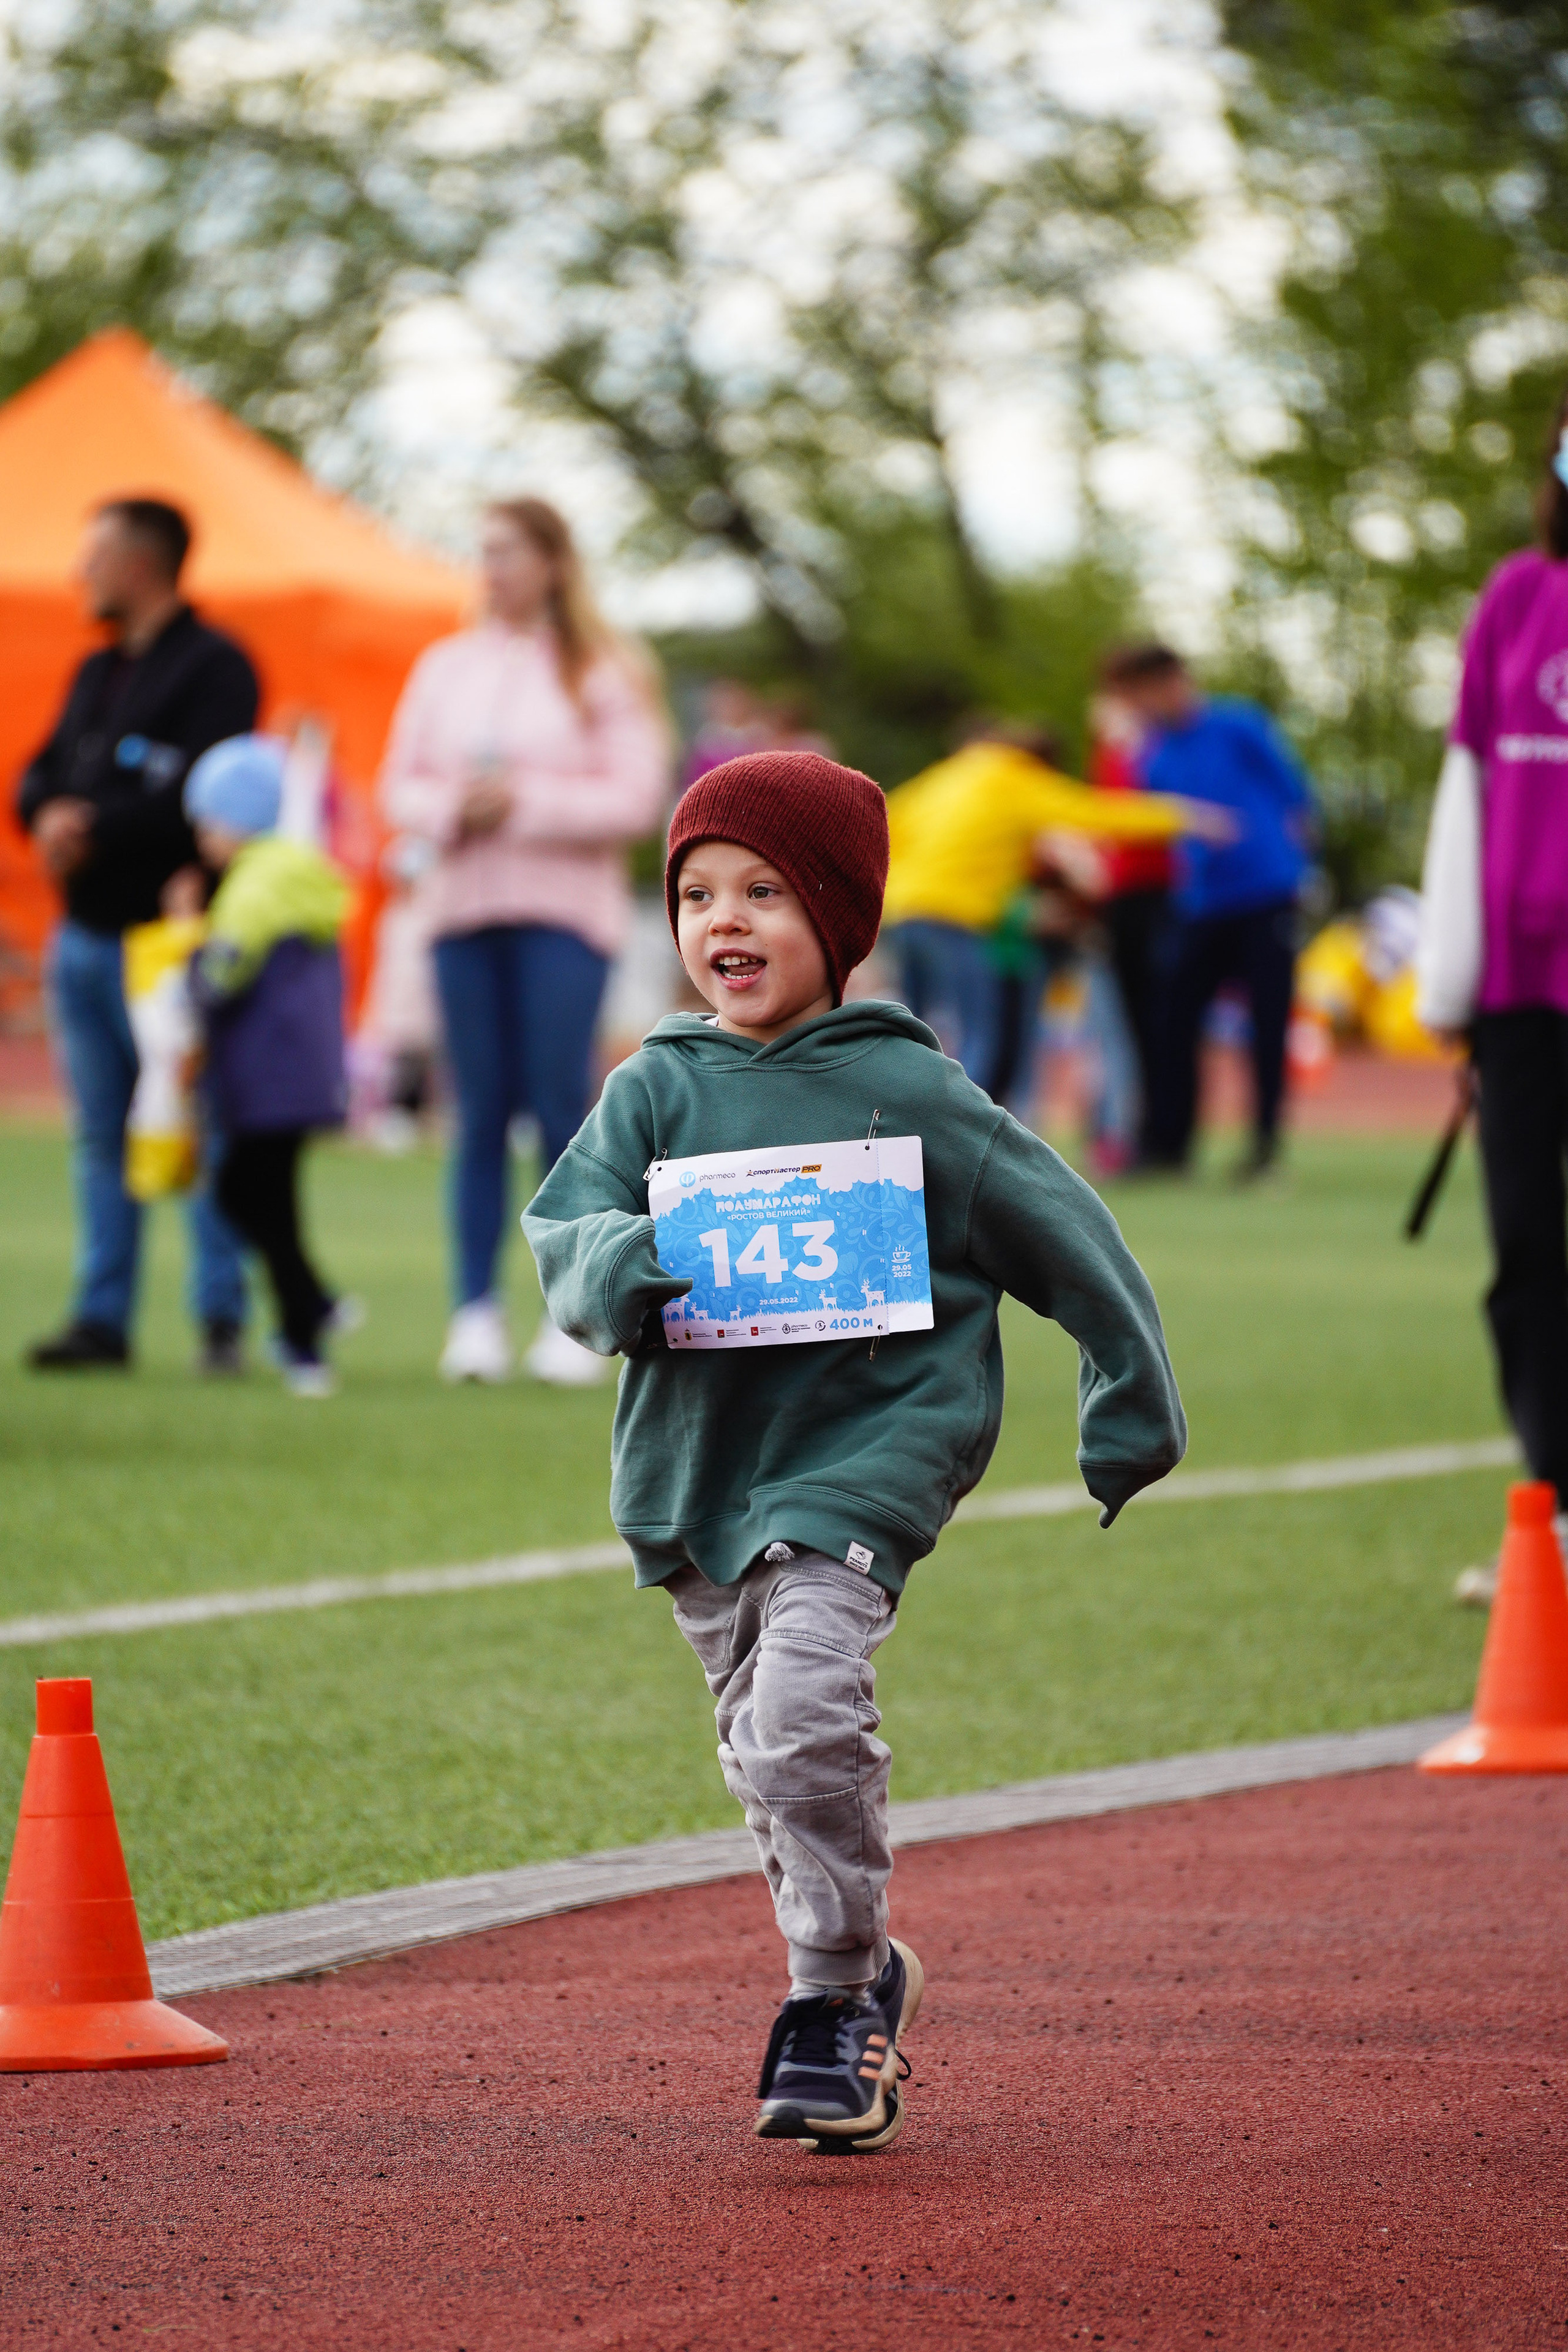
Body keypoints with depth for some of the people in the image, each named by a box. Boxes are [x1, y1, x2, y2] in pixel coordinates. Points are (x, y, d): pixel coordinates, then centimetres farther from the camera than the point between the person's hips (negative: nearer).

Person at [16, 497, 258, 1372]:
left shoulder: (214, 667, -6)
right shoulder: (98, 673, 20)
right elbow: (43, 775, 19)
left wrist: (95, 824, -17)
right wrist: (50, 813, -4)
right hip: (85, 934, 8)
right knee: (101, 1136, 8)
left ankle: (223, 1314, -4)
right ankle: (103, 1316, 11)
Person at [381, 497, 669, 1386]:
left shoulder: (604, 672, 1)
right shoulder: (447, 668, 13)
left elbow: (636, 799, -5)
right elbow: (403, 785, 13)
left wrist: (523, 804, -12)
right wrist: (452, 810, -8)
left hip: (565, 911, -3)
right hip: (463, 905, 3)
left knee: (560, 1106, -8)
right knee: (481, 1113, 1)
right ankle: (478, 1312, 2)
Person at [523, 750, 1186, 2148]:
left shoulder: (908, 1092, -4)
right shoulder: (657, 1089, 4)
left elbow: (1059, 1234, 4)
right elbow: (563, 1227, -3)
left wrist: (1129, 1407, 8)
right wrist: (615, 1265, -27)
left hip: (860, 1450, -5)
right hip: (691, 1459, 5)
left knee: (806, 1712, -22)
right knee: (765, 1750, 14)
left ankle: (834, 2005, -9)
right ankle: (863, 1968, 34)